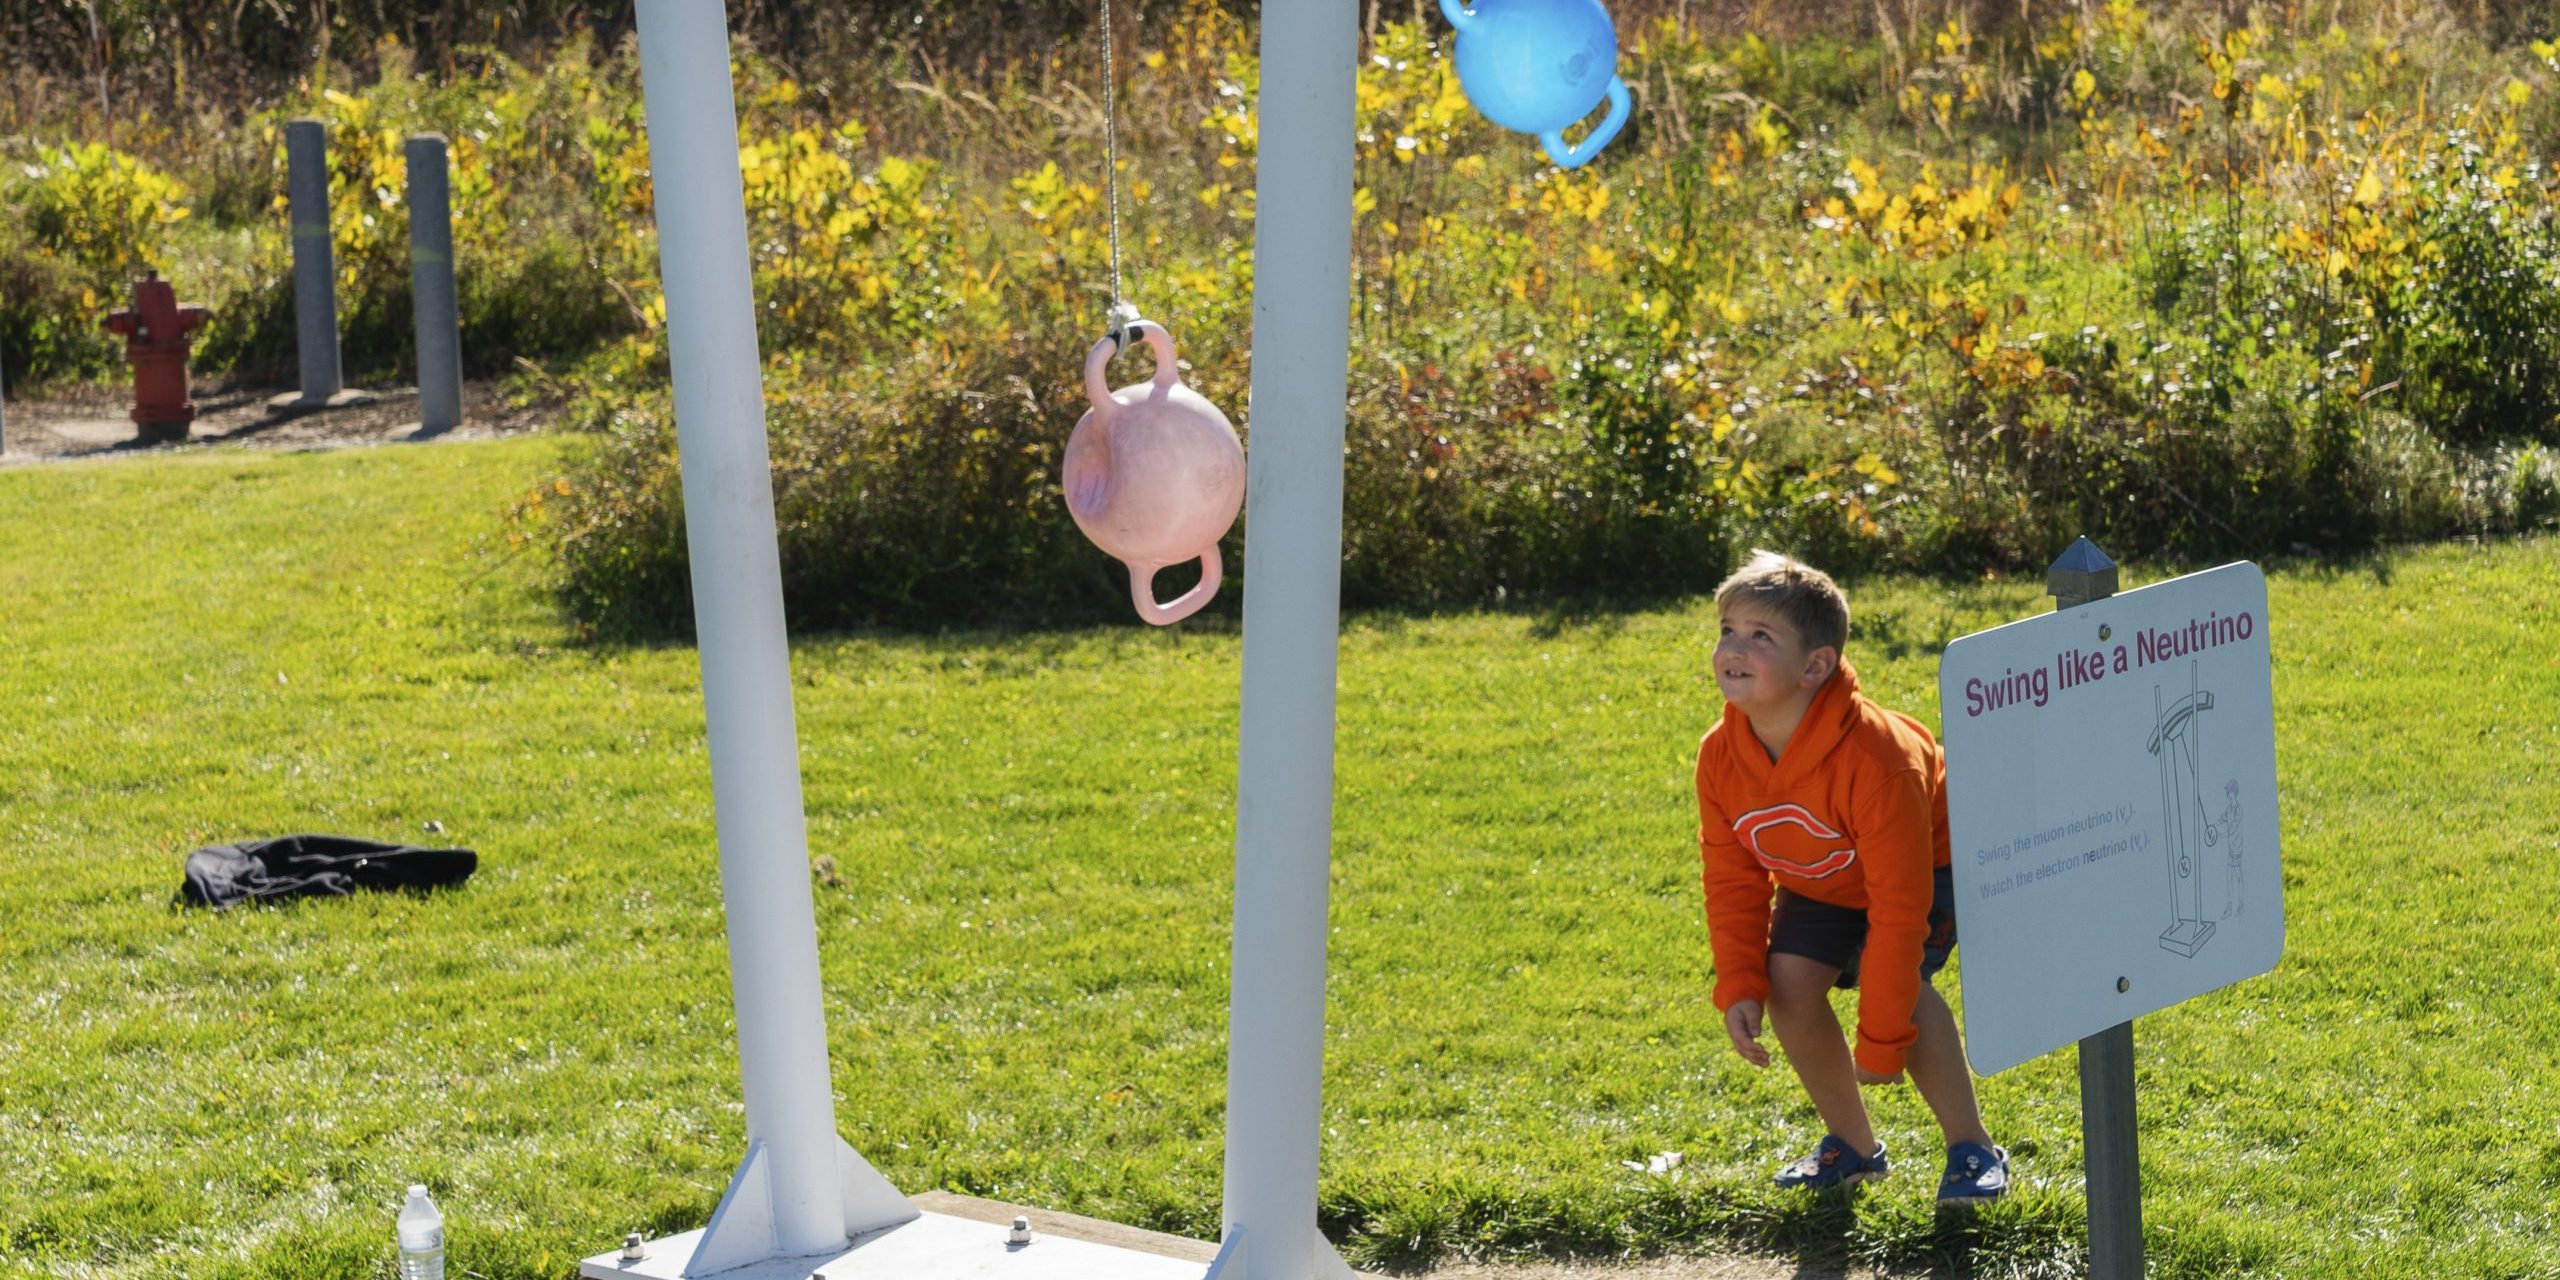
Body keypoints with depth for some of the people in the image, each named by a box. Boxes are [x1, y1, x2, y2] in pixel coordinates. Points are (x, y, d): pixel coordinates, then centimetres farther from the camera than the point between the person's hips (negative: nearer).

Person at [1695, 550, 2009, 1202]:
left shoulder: (1877, 760, -41)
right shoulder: (1720, 756, -23)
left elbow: (1897, 908, -36)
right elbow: (1732, 880, -9)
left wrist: (1881, 1042, -33)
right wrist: (1739, 989, -19)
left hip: (1929, 862, -6)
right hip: (1822, 880, 6)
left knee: (1892, 978, -28)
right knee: (1788, 981, -14)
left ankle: (1973, 1149, -12)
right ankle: (1854, 1146, 8)